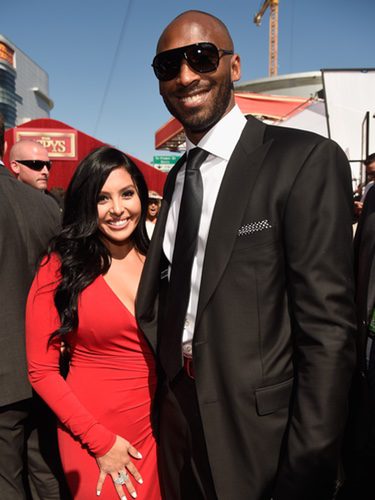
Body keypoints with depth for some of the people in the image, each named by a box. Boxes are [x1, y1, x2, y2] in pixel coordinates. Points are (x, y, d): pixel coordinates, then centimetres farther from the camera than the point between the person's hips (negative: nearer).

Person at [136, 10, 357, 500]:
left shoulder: (306, 159, -14)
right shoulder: (177, 177, 8)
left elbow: (328, 328, -18)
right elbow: (161, 303, 11)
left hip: (255, 430, -6)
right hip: (177, 412, 7)